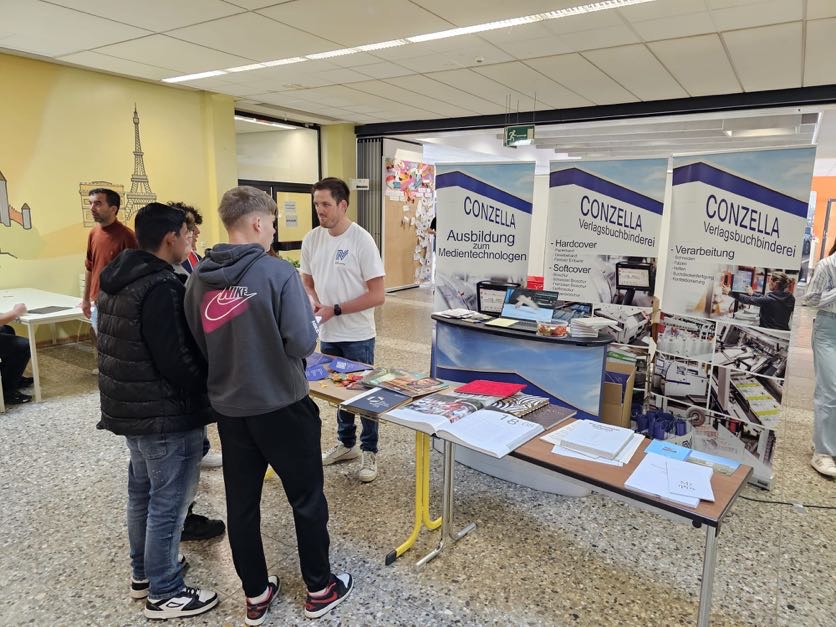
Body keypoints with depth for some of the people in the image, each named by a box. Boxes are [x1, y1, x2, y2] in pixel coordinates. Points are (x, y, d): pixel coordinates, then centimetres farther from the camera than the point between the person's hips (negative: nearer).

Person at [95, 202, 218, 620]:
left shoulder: (116, 280, 7)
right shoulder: (161, 288, -24)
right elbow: (178, 362, -25)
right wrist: (213, 387, -9)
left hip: (129, 407, 10)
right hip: (167, 414, -10)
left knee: (142, 491, 23)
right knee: (168, 502, 5)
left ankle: (143, 572, 40)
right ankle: (164, 594, 20)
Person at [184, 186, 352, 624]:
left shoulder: (198, 279, -1)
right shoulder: (278, 272, -17)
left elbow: (196, 346, 7)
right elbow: (302, 344, -21)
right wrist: (312, 323, 0)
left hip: (228, 408, 5)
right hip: (282, 407, -5)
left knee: (241, 503, 17)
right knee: (307, 500, 13)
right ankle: (320, 590, 30)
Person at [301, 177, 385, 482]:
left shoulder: (361, 240, -16)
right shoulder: (312, 239, 0)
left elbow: (377, 295, -18)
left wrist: (335, 309, -20)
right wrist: (313, 303, -9)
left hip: (357, 336, -5)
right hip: (327, 334, 6)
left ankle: (369, 451, 26)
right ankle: (346, 443, 38)